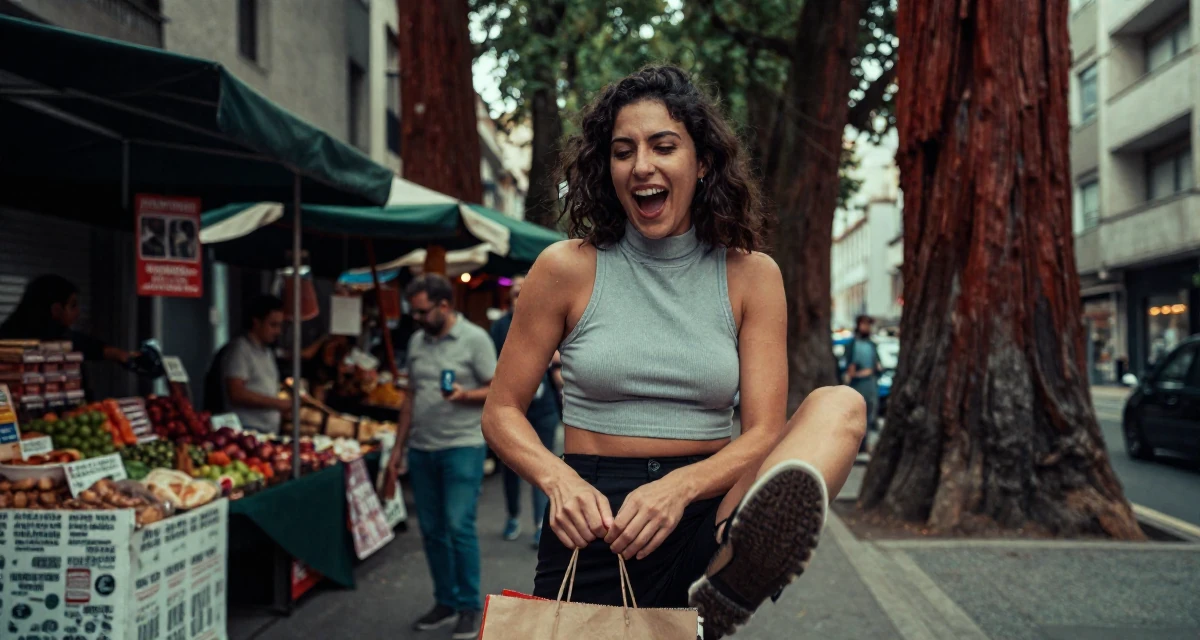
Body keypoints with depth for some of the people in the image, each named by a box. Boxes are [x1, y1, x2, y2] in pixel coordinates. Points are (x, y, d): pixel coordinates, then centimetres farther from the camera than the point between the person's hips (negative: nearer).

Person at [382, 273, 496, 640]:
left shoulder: (474, 339, -6)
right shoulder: (416, 342, 11)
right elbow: (411, 398, 16)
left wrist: (465, 395, -25)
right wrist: (396, 452, 14)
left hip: (462, 447, -6)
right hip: (421, 450, 6)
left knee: (459, 527, -8)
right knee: (432, 531, 10)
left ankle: (470, 607, 6)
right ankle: (445, 603, 23)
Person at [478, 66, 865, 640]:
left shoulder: (751, 275, 4)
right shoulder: (567, 269, 1)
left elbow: (764, 433, -4)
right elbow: (502, 411, 4)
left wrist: (678, 488, -24)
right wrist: (561, 481, -18)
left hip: (705, 515, 2)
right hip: (593, 529, -2)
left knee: (839, 405, -25)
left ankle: (735, 570, -46)